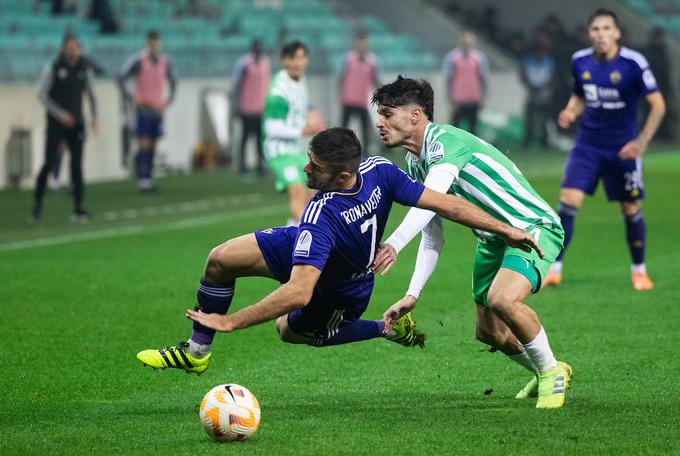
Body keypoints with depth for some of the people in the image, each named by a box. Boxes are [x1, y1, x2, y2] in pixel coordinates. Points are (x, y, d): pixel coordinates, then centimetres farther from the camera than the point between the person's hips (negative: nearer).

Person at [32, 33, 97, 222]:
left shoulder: (84, 70, 6)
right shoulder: (53, 68, -5)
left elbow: (91, 95, 18)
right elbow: (42, 94, -6)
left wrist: (94, 118, 7)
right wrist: (59, 113, -14)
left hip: (76, 124, 3)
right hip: (56, 123, -3)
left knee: (77, 164, -1)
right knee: (49, 163, -8)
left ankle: (78, 208, 0)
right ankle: (37, 203, 5)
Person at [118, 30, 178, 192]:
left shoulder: (165, 61, 7)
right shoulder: (138, 60, -9)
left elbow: (173, 80, 24)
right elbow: (121, 78, -8)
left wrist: (169, 99, 14)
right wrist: (130, 99, -10)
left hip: (158, 110, 5)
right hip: (143, 109, -5)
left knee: (152, 147, 7)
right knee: (144, 146, -10)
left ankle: (149, 179, 13)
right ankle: (142, 180, -11)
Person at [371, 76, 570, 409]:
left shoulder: (445, 140, -22)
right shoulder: (414, 164, 7)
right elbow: (432, 237, 12)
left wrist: (393, 245, -55)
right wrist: (412, 295, 2)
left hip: (533, 228, -10)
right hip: (493, 240, 10)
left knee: (503, 300, -32)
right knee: (489, 332, 11)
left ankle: (551, 372, -9)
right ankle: (544, 376, 38)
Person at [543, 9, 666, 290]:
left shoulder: (633, 63, -14)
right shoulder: (580, 61, -1)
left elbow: (658, 105, -10)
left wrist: (642, 141, -17)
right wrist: (570, 113, -5)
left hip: (623, 148, -3)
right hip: (588, 145, 3)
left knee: (631, 210, 5)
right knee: (568, 201, -11)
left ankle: (639, 270, 25)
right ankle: (554, 269, -4)